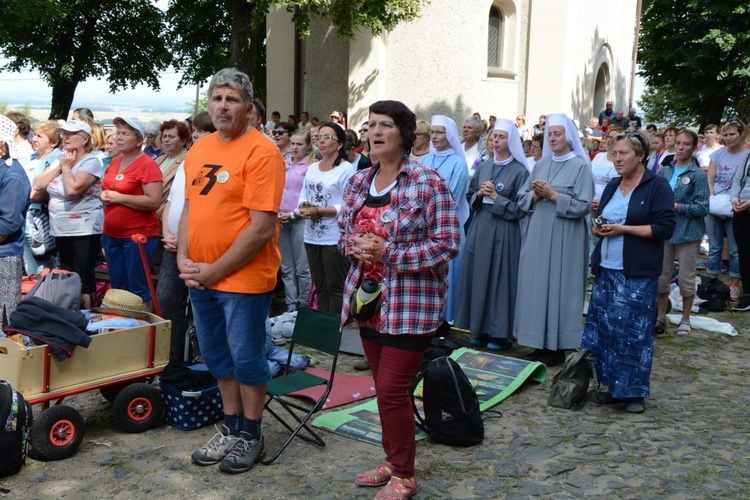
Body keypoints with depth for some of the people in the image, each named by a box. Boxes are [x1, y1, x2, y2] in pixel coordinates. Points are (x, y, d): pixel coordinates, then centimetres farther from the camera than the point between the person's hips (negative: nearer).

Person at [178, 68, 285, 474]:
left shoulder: (261, 152, -15)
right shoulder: (199, 149, 9)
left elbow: (262, 228, -20)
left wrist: (215, 271, -15)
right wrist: (184, 259, 1)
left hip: (244, 278, -7)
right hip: (200, 277, 7)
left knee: (246, 359, 6)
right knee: (216, 356, 18)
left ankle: (250, 436, 24)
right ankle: (230, 428, 34)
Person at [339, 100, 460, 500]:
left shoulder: (428, 183, -13)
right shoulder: (358, 181, 8)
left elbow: (447, 245, -16)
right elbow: (344, 233, 14)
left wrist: (388, 252, -22)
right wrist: (356, 245, -10)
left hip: (410, 305, -6)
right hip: (369, 299, 7)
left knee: (392, 390, -4)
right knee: (384, 387, 16)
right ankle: (392, 461, 33)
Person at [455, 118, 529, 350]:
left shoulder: (519, 171, -4)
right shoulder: (483, 167, 12)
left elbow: (521, 208, -8)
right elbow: (470, 195, 16)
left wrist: (496, 197, -13)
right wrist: (480, 195, -4)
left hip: (503, 231, -5)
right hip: (480, 227, 5)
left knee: (499, 278, -2)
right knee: (478, 276, 6)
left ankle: (500, 333, 7)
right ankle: (480, 329, 17)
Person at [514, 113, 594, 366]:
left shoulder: (580, 166, -4)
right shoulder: (541, 165, 13)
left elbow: (582, 205, -11)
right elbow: (522, 199, 12)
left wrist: (552, 195, -15)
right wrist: (536, 195, -8)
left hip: (564, 237, -6)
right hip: (537, 235, 6)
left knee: (558, 287, -2)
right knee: (536, 286, 6)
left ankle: (557, 348, 7)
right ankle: (540, 345, 15)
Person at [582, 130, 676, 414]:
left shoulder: (657, 186, -5)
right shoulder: (612, 186, 16)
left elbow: (665, 228, -12)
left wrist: (623, 229, -16)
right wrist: (598, 228, -2)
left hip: (638, 273, -6)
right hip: (606, 269, 6)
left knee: (633, 330, -4)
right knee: (603, 327, 5)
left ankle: (634, 392, 8)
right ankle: (612, 387, 15)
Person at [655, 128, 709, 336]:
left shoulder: (698, 175, -7)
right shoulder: (665, 171, 6)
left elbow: (703, 208, -10)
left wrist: (677, 207, -18)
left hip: (688, 232, -4)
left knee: (686, 278, 4)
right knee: (661, 276, 8)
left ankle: (685, 319, 20)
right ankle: (661, 317, 23)